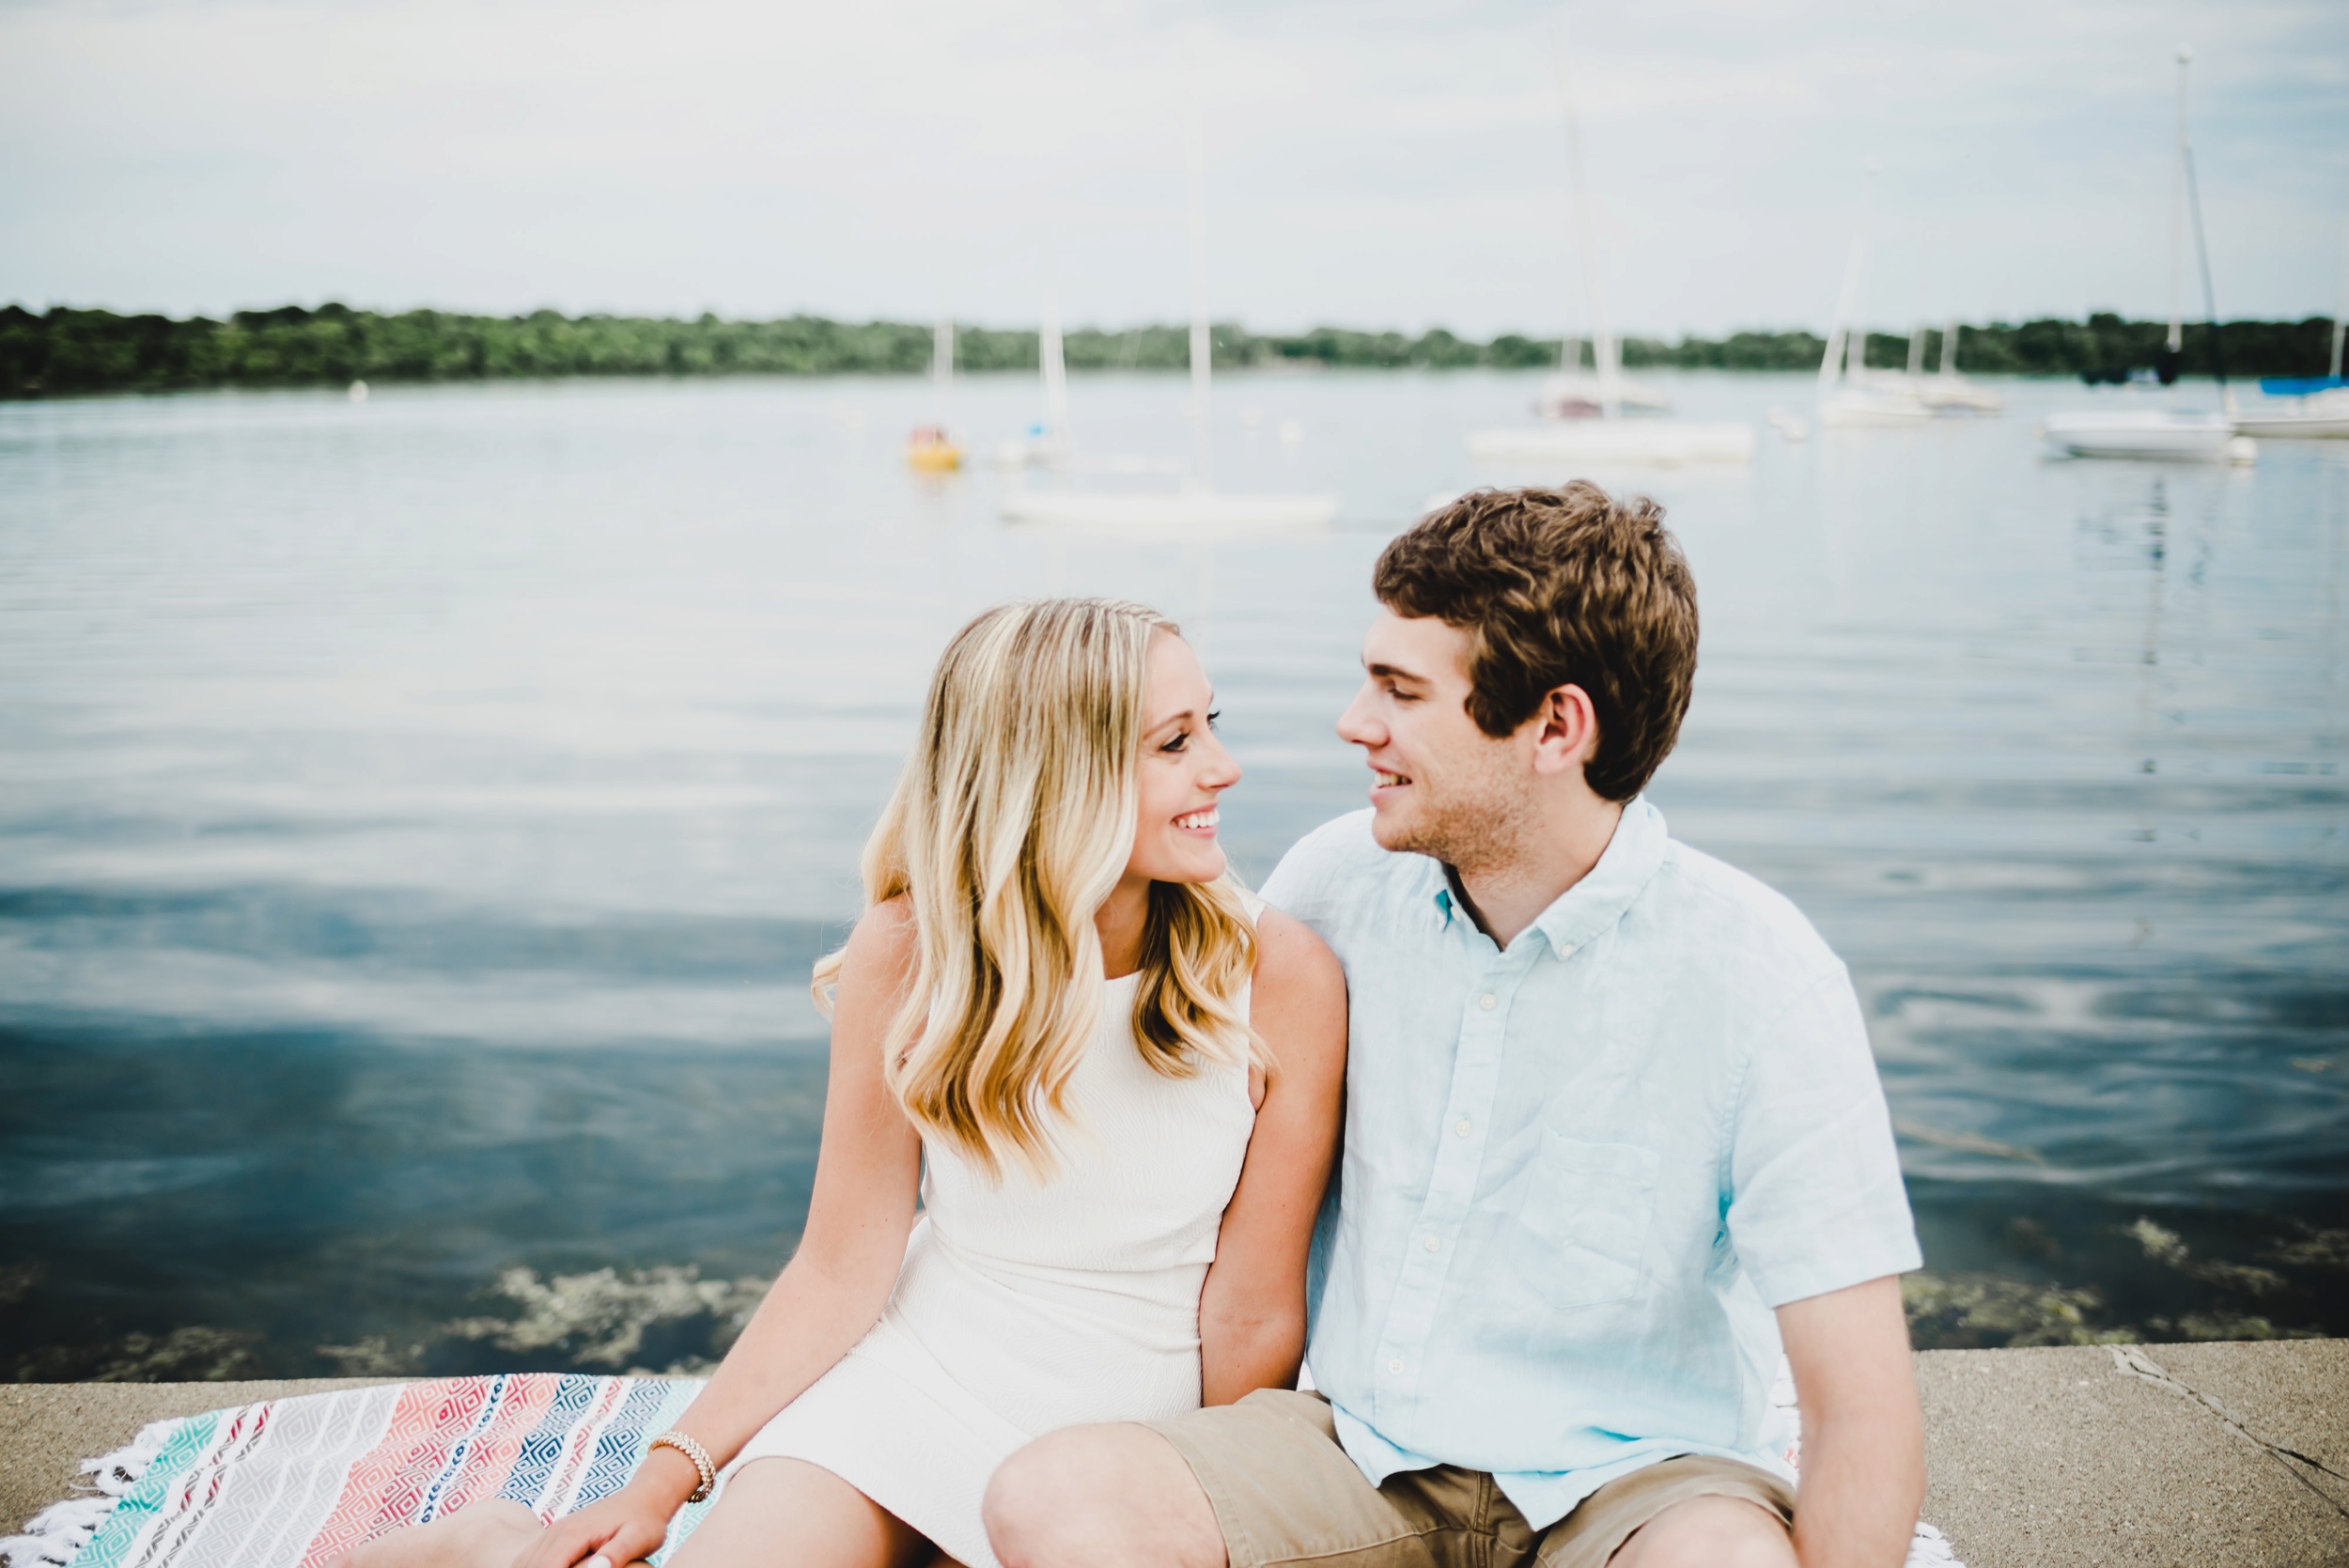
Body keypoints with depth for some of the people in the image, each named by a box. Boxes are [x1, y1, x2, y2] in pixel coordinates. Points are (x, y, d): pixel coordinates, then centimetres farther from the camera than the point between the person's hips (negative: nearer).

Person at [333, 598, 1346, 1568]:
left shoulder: (1278, 978, -15)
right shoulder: (909, 957, -10)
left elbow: (1255, 1317, -7)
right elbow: (840, 1275, -4)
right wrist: (666, 1480, -8)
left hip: (1131, 1421, 0)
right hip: (909, 1381, 0)